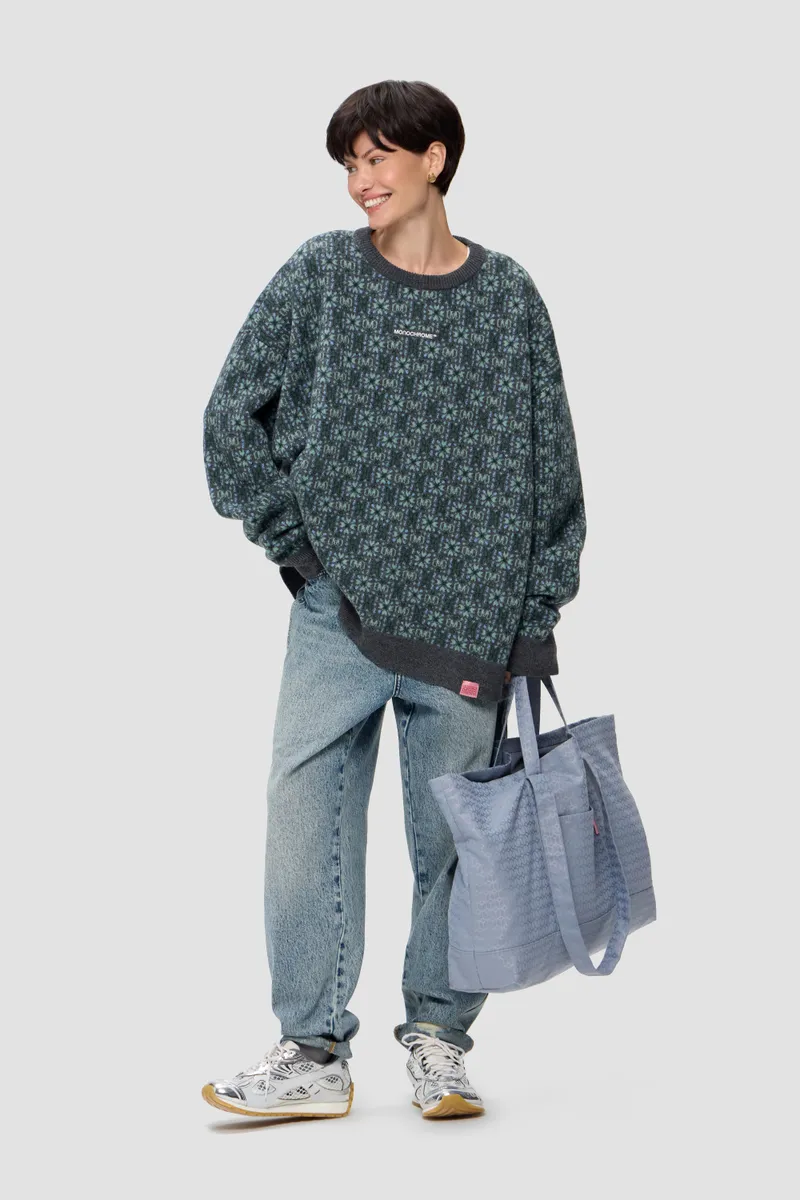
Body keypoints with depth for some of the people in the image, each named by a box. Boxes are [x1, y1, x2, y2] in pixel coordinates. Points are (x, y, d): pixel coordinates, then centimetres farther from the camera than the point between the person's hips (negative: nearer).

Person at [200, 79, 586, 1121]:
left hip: (468, 614, 0)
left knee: (454, 833, 5)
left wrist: (536, 608, 3)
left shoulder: (508, 299, 5)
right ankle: (313, 1053, 3)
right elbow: (234, 414, 6)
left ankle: (438, 1041, 20)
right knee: (308, 812, -6)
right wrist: (291, 537, 0)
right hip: (338, 605, 0)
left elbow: (550, 461, 8)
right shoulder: (318, 276, 4)